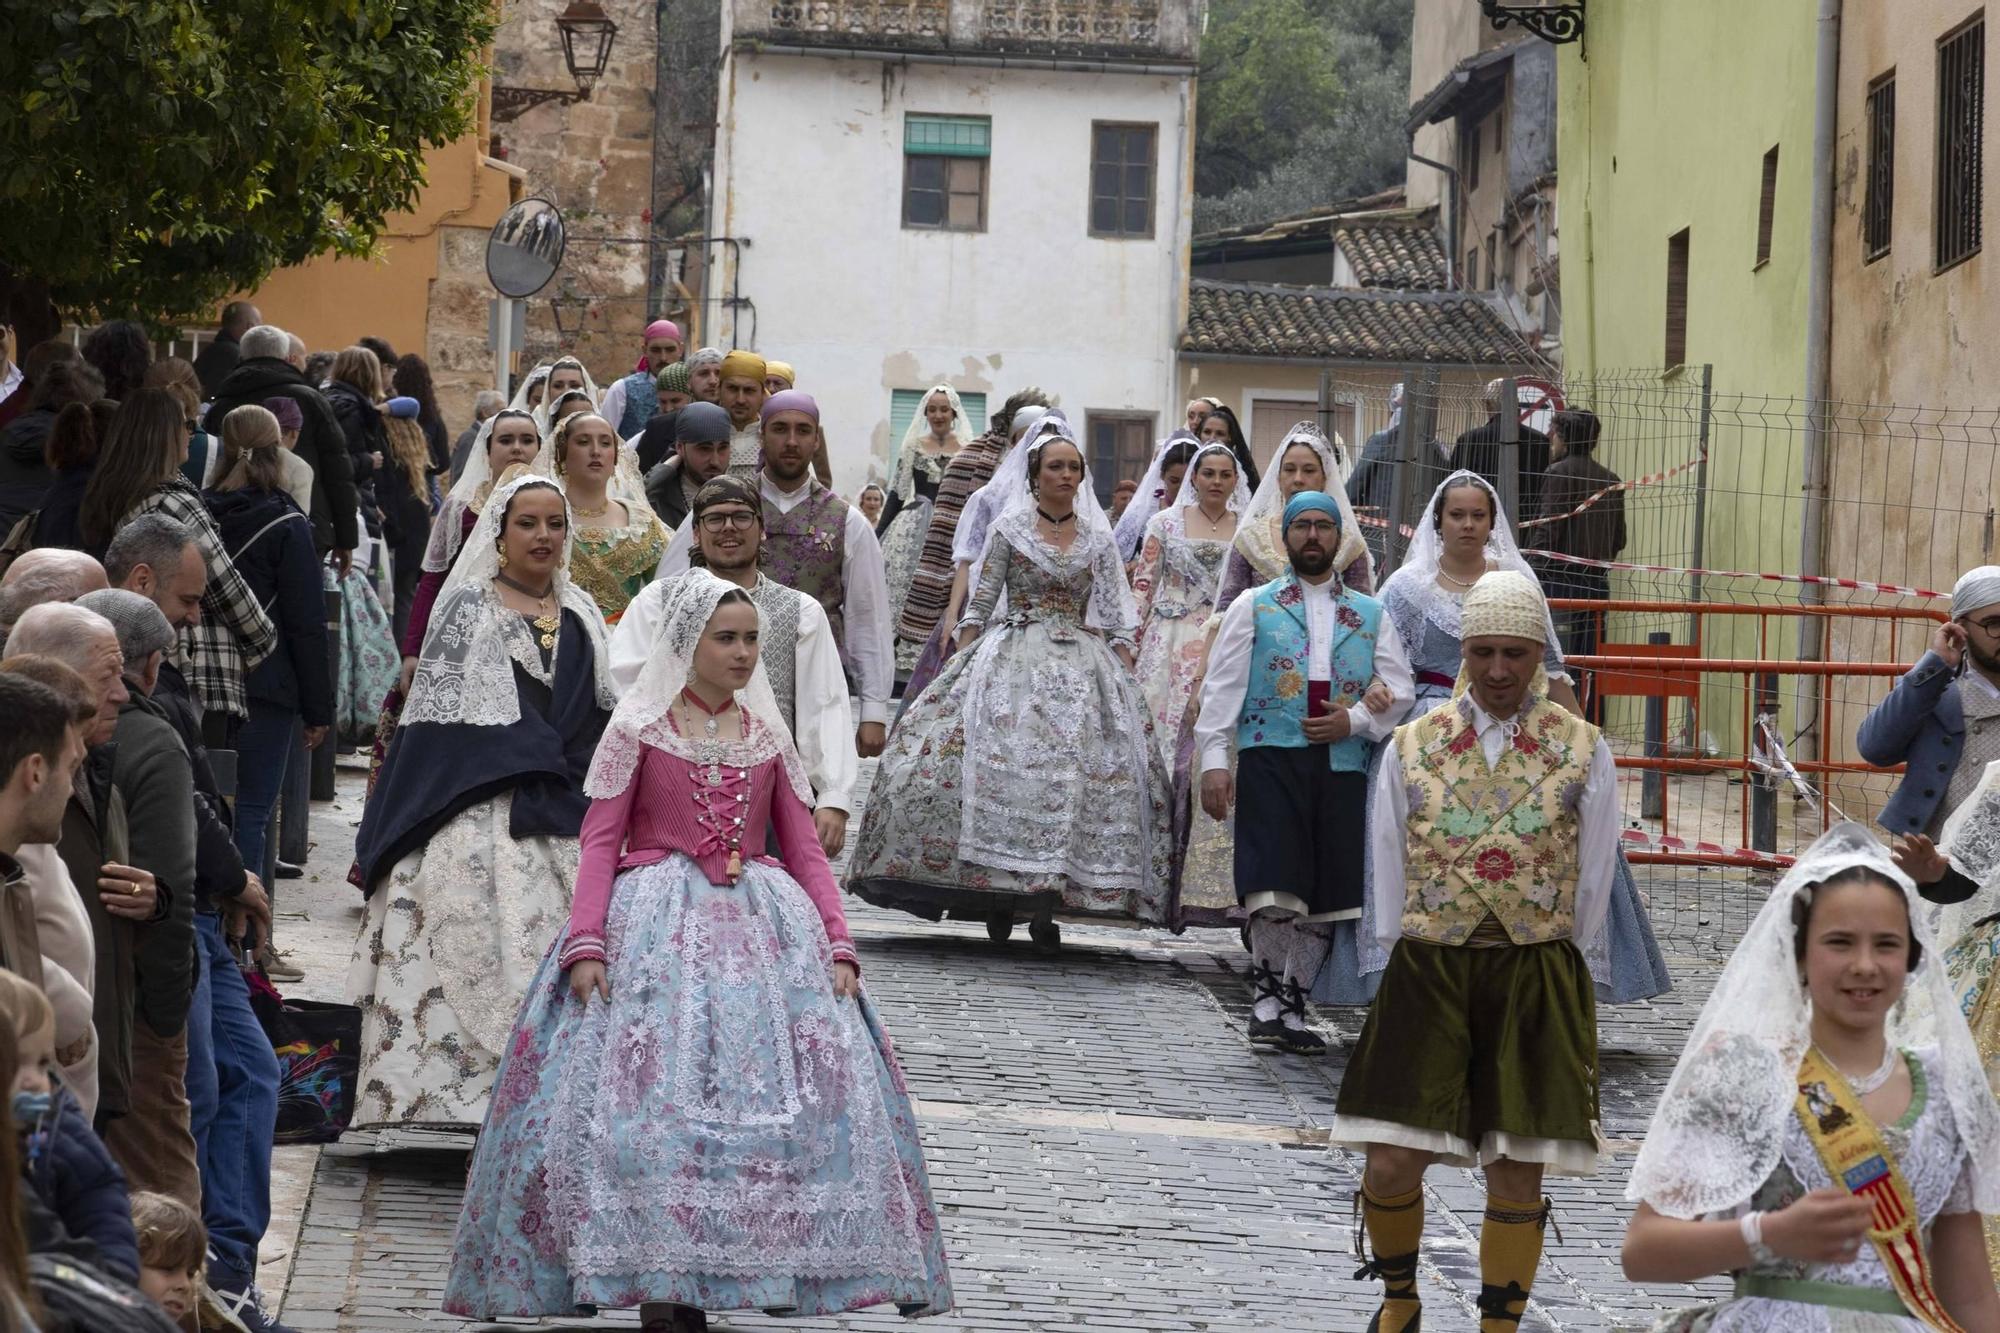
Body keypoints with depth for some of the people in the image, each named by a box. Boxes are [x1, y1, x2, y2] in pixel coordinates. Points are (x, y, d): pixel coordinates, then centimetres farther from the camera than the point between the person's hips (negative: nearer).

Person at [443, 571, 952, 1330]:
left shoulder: (766, 738, 13)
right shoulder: (639, 729, 3)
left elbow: (803, 849, 11)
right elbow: (600, 842, -2)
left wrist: (837, 945, -2)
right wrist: (586, 944, -15)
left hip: (760, 923, 4)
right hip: (653, 923, -4)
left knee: (790, 1091, -8)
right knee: (648, 1092, -14)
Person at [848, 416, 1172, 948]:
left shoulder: (1098, 538, 10)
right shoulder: (1009, 528, 4)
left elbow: (1116, 618, 10)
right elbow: (980, 605, 5)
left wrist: (1127, 681, 2)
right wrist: (959, 663, -3)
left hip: (1081, 665, 2)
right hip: (1011, 659, -2)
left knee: (1077, 766, -10)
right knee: (1001, 762, -16)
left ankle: (1046, 902, -5)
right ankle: (997, 898, -9)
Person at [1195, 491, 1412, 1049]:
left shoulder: (1370, 615, 18)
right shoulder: (1254, 607, 11)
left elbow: (1399, 691, 12)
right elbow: (1222, 686, 4)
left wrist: (1354, 720, -6)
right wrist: (1214, 758, -6)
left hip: (1343, 765, 3)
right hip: (1271, 757, -3)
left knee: (1329, 894, 2)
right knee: (1275, 888, -16)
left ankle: (1291, 1007, 13)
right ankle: (1268, 997, -3)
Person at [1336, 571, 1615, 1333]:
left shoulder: (1583, 753, 1)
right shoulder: (1412, 749, 3)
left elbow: (1591, 885, 6)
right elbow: (1388, 877, 9)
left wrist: (1538, 966, 6)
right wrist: (1412, 961, 5)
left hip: (1536, 977, -1)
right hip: (1428, 970, 1)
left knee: (1516, 1176, 0)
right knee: (1391, 1164, -3)